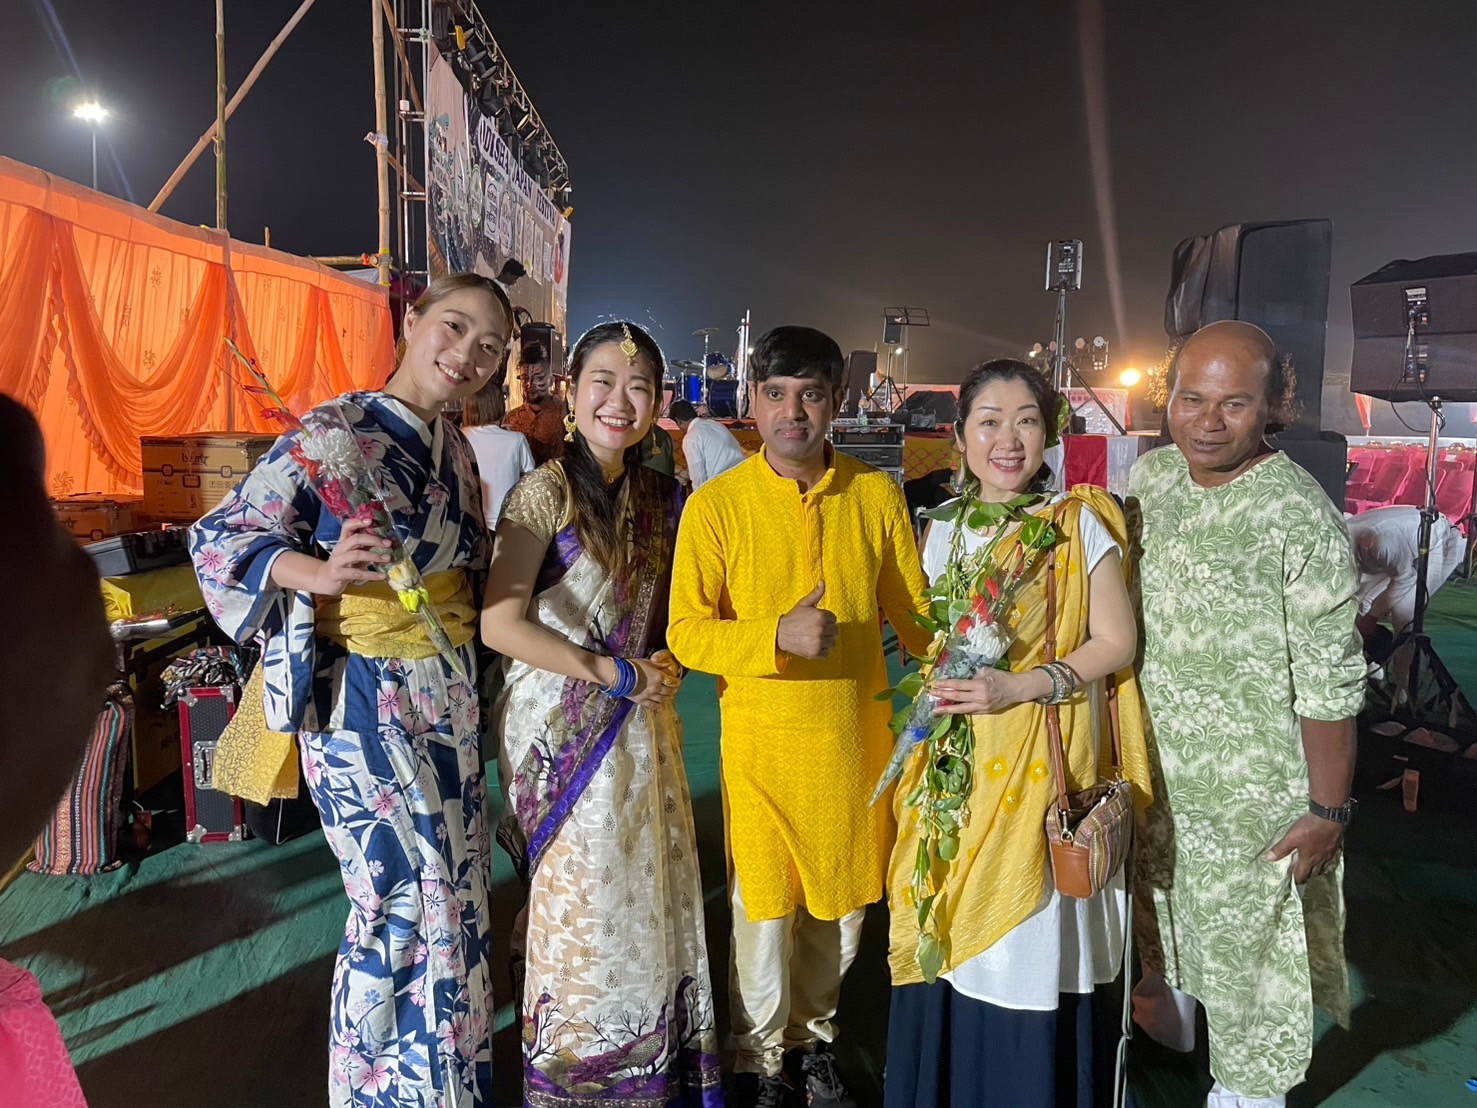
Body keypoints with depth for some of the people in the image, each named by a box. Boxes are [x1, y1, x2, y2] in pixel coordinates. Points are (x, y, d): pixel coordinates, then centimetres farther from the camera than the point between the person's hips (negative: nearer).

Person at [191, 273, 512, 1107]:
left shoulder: (457, 450, 8)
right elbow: (219, 536, -13)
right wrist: (317, 574, -28)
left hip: (448, 692, 7)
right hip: (364, 694, -7)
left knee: (459, 882, 15)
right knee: (409, 892, -1)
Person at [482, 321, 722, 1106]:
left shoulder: (659, 496, 6)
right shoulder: (546, 493, -13)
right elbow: (500, 624, -20)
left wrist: (664, 664, -5)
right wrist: (612, 673, -16)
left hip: (639, 723, 6)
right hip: (565, 729, -5)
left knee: (649, 889, 12)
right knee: (580, 899, 6)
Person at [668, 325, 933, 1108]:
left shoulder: (876, 496, -2)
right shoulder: (716, 504, -8)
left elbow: (915, 613, 7)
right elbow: (686, 633, -9)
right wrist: (778, 636, -24)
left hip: (857, 735, 3)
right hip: (762, 740, -2)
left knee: (840, 900, 17)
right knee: (763, 907, 9)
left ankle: (812, 1036, 43)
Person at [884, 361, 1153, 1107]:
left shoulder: (1078, 523, -7)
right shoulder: (943, 529, 7)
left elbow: (1117, 642, -7)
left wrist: (1023, 687, -17)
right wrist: (940, 690, 0)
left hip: (1040, 765, -4)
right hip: (953, 765, 4)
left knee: (1029, 955, 5)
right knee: (947, 947, 12)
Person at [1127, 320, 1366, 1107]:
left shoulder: (1301, 517, -22)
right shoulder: (1151, 475, -4)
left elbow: (1328, 683, -19)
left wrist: (1328, 812, -15)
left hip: (1254, 793, -6)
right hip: (1151, 768, 6)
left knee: (1248, 942, 14)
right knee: (1156, 912, 27)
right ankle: (1164, 1024, 54)